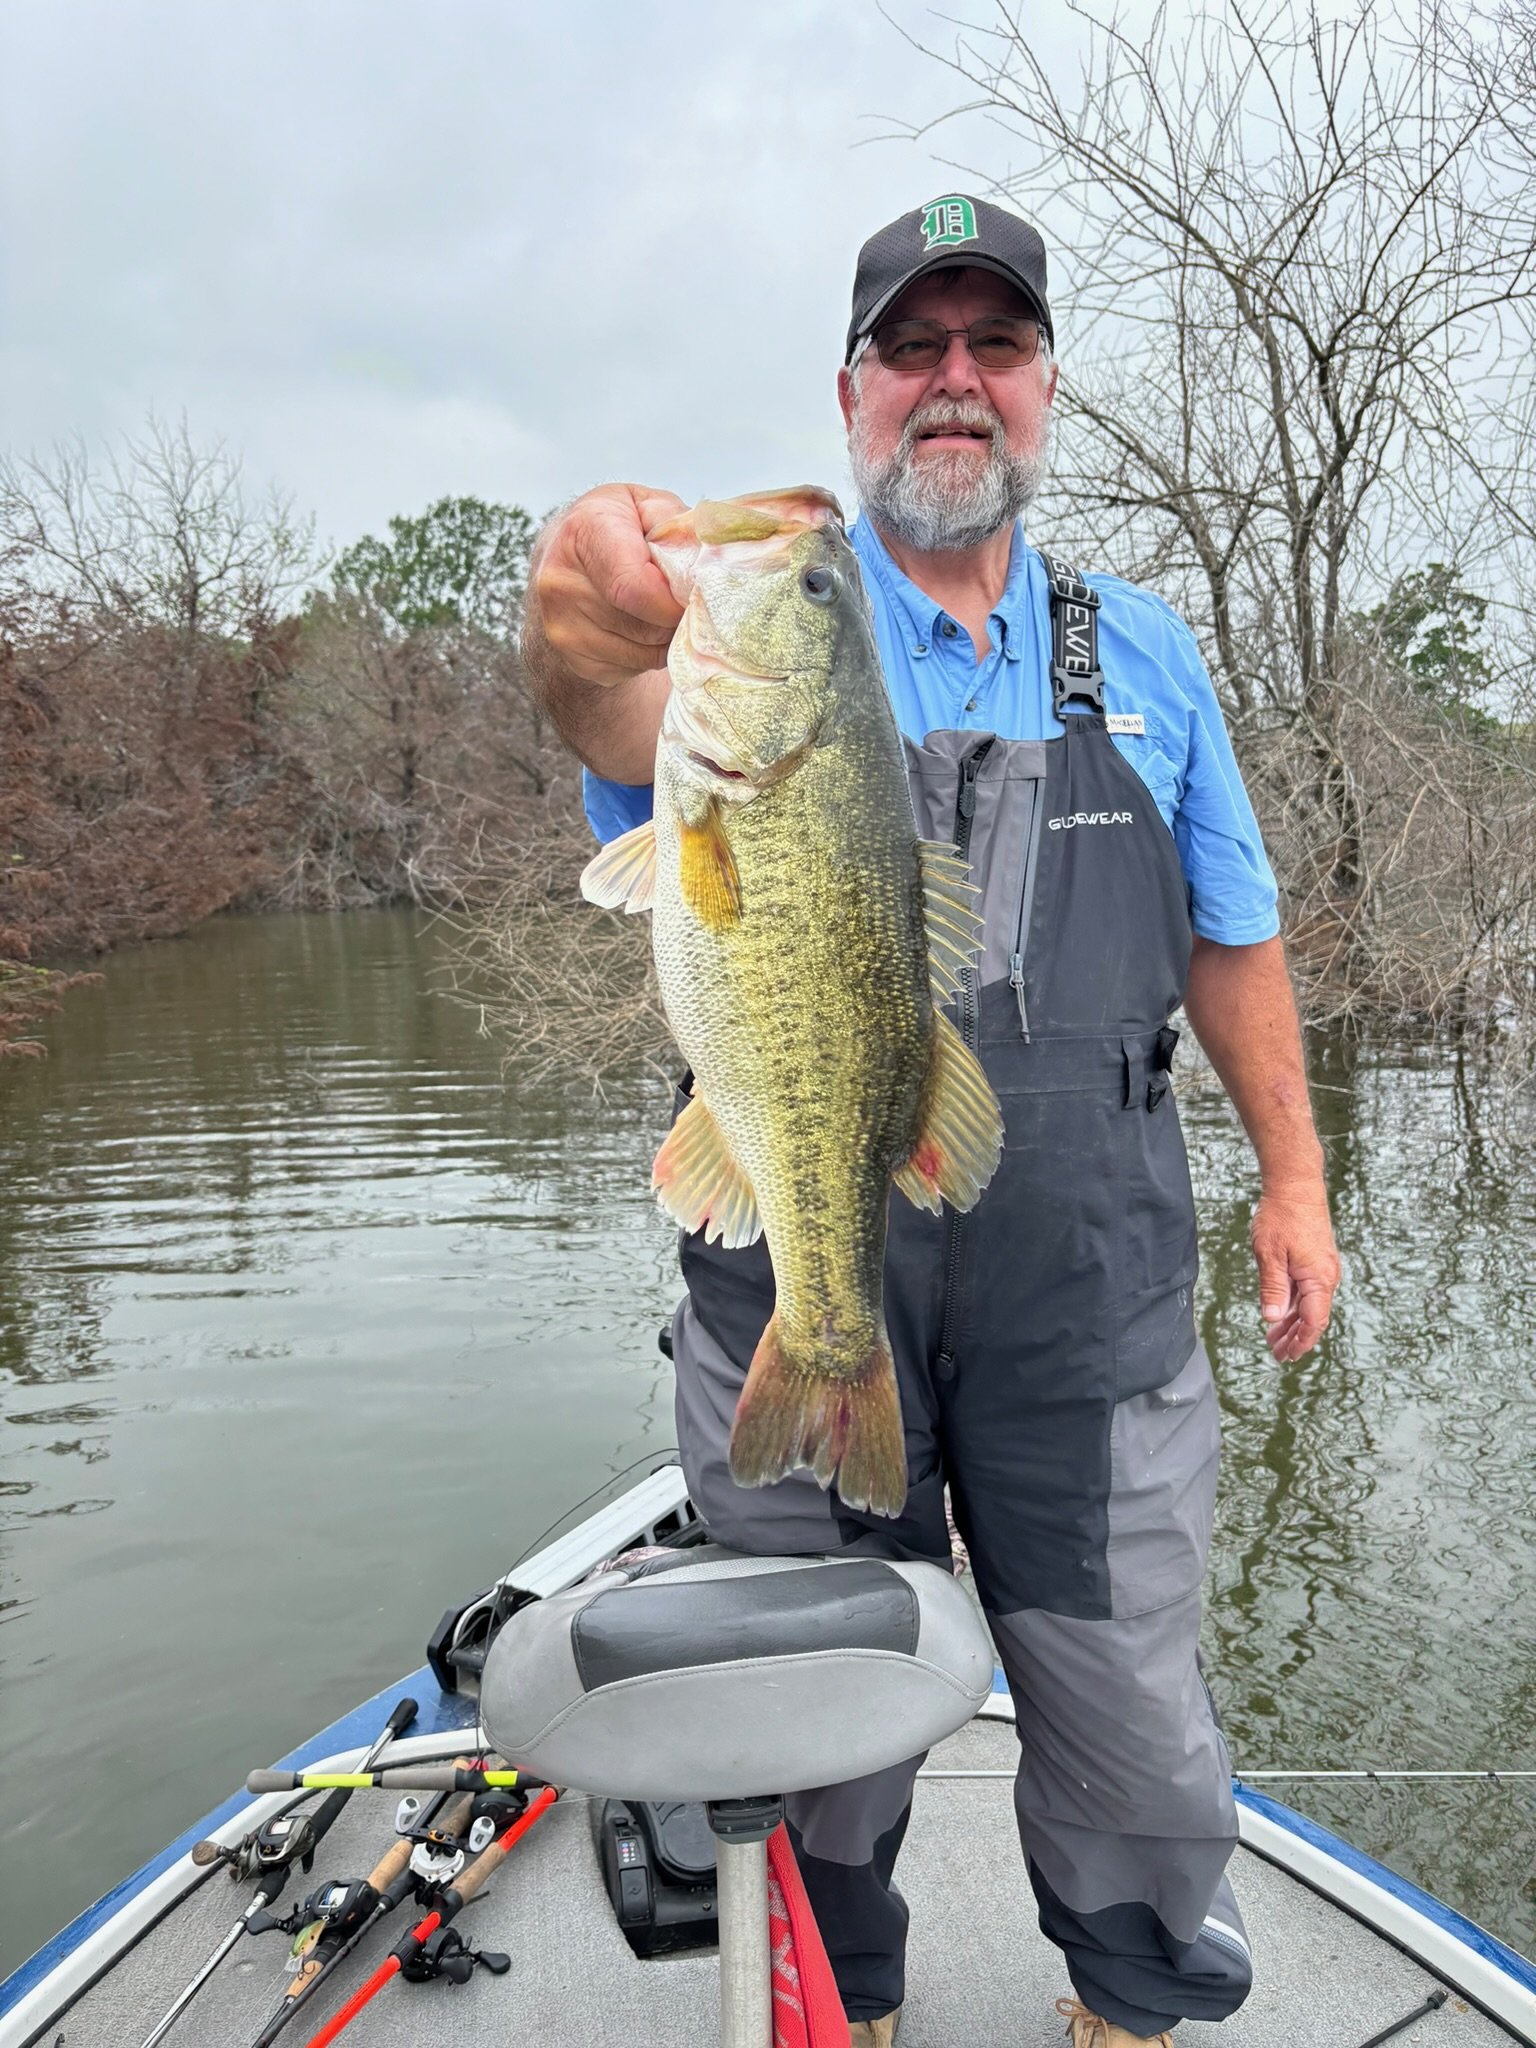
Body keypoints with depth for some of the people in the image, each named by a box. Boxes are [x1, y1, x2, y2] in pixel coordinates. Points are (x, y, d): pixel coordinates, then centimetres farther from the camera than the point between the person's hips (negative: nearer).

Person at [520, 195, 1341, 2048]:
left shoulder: (1140, 653, 10)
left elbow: (1230, 937, 14)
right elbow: (647, 744, -24)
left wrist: (1292, 1171, 9)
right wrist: (587, 638, -46)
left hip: (1088, 1285, 2)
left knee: (1132, 1715, 13)